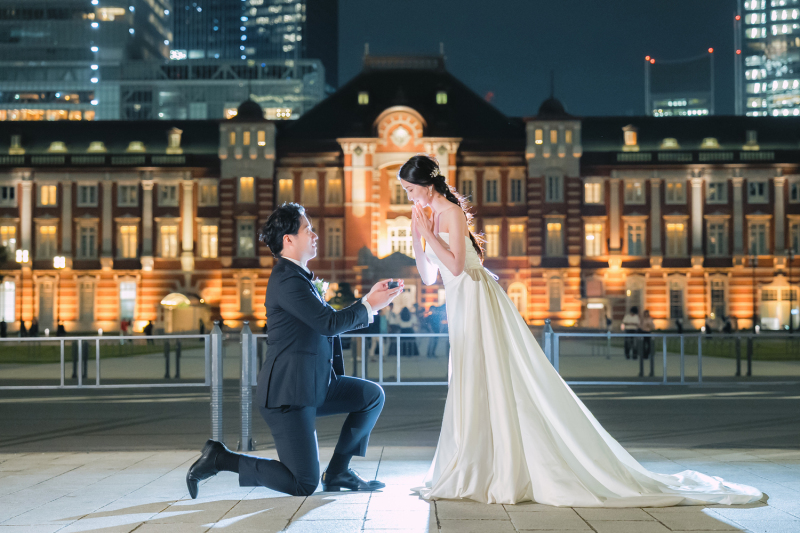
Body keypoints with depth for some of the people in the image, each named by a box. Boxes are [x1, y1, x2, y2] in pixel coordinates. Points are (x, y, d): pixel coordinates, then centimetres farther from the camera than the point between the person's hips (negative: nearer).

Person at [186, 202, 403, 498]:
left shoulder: (297, 277, 16)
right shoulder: (287, 280, -17)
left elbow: (331, 320, 18)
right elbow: (329, 323, -21)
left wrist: (368, 299, 10)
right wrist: (369, 307, -8)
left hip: (312, 385, 10)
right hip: (288, 393, -10)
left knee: (373, 395, 11)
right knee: (304, 485, -9)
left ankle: (338, 471, 14)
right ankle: (218, 458, 1)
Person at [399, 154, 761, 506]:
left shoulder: (451, 212, -11)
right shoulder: (431, 217, 16)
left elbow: (456, 265, -21)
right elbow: (428, 276, 16)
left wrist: (428, 232, -17)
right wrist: (416, 236, 8)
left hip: (478, 301, -10)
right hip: (463, 306, 10)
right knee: (474, 391, 10)